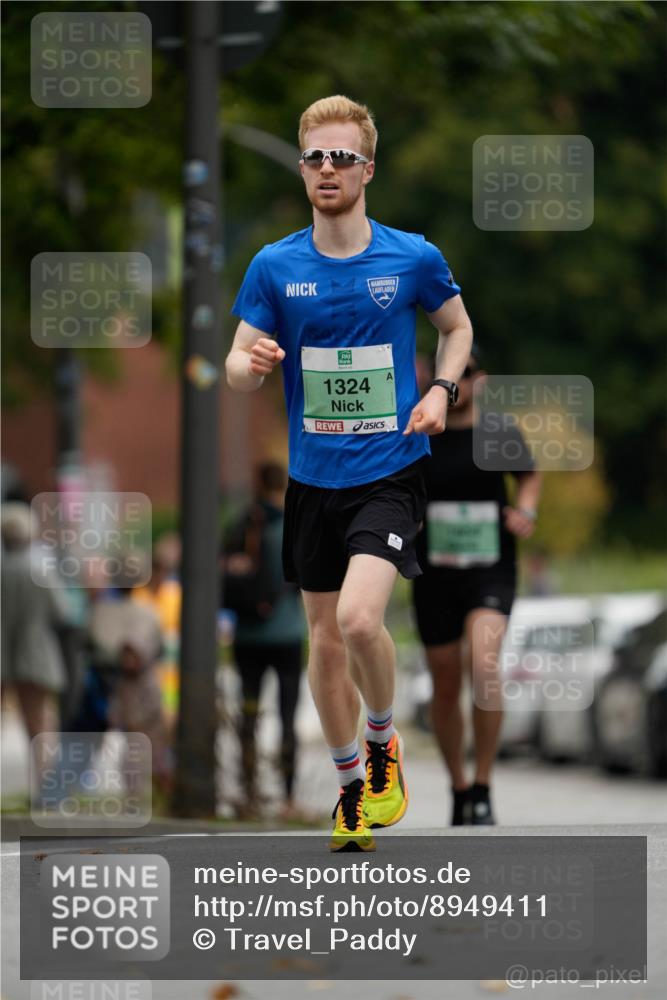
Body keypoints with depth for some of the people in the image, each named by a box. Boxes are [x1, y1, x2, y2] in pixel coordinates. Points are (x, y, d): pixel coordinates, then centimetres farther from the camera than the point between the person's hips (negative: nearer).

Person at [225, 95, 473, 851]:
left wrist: (440, 391, -4)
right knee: (324, 639, 10)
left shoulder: (413, 259, -5)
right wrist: (252, 364, -24)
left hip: (389, 474, -3)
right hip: (313, 477, 3)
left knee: (359, 617, -23)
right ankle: (350, 788, 29)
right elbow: (237, 368, 0)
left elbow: (457, 326, 14)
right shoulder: (274, 267, -2)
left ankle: (383, 744, 5)